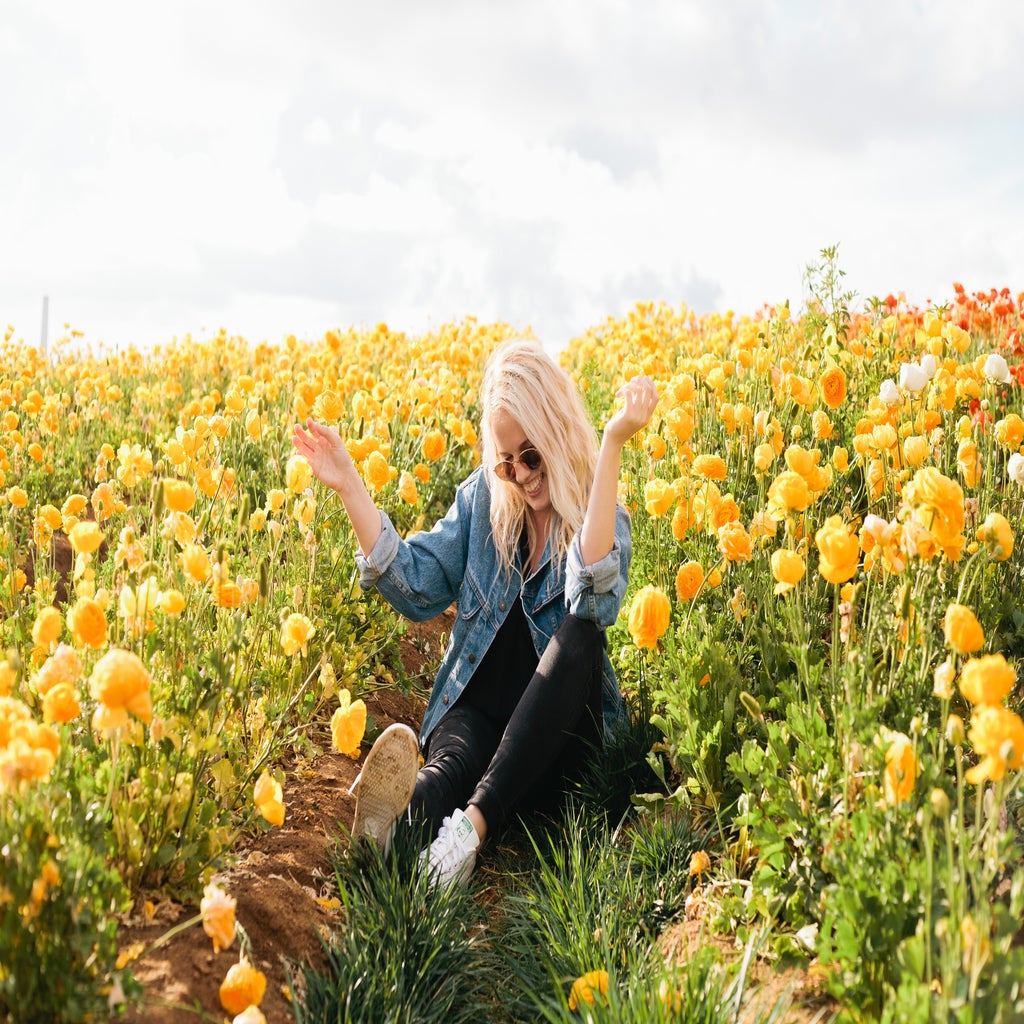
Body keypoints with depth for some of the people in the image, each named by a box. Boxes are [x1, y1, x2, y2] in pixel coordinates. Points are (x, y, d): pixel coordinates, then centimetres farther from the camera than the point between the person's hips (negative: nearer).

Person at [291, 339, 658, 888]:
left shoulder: (601, 517, -6)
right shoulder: (484, 496, 6)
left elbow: (594, 604, -31)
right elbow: (417, 587, -3)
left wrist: (612, 445, -36)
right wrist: (350, 488, -12)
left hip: (554, 733, -2)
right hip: (477, 709, 2)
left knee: (579, 635, -34)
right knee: (456, 758, -34)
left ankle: (474, 819, -48)